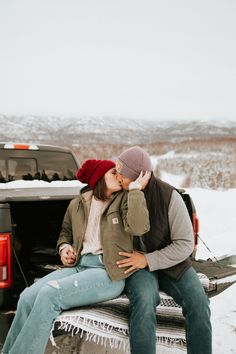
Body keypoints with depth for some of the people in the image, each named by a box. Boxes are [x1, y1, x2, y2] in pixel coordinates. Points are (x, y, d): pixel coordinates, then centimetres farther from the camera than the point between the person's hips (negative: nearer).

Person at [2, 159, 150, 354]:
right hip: (78, 266, 5)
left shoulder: (124, 200, 1)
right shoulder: (77, 204, 13)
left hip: (108, 273, -5)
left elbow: (138, 227, -19)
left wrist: (136, 188, -16)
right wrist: (64, 248, 7)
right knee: (28, 297, -20)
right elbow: (66, 232, 29)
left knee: (49, 294, -27)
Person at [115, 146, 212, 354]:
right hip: (136, 265, 0)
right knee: (144, 301, -33)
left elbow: (185, 244, -14)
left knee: (199, 304, -23)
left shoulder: (168, 196, -16)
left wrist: (148, 260, -21)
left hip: (171, 263, 0)